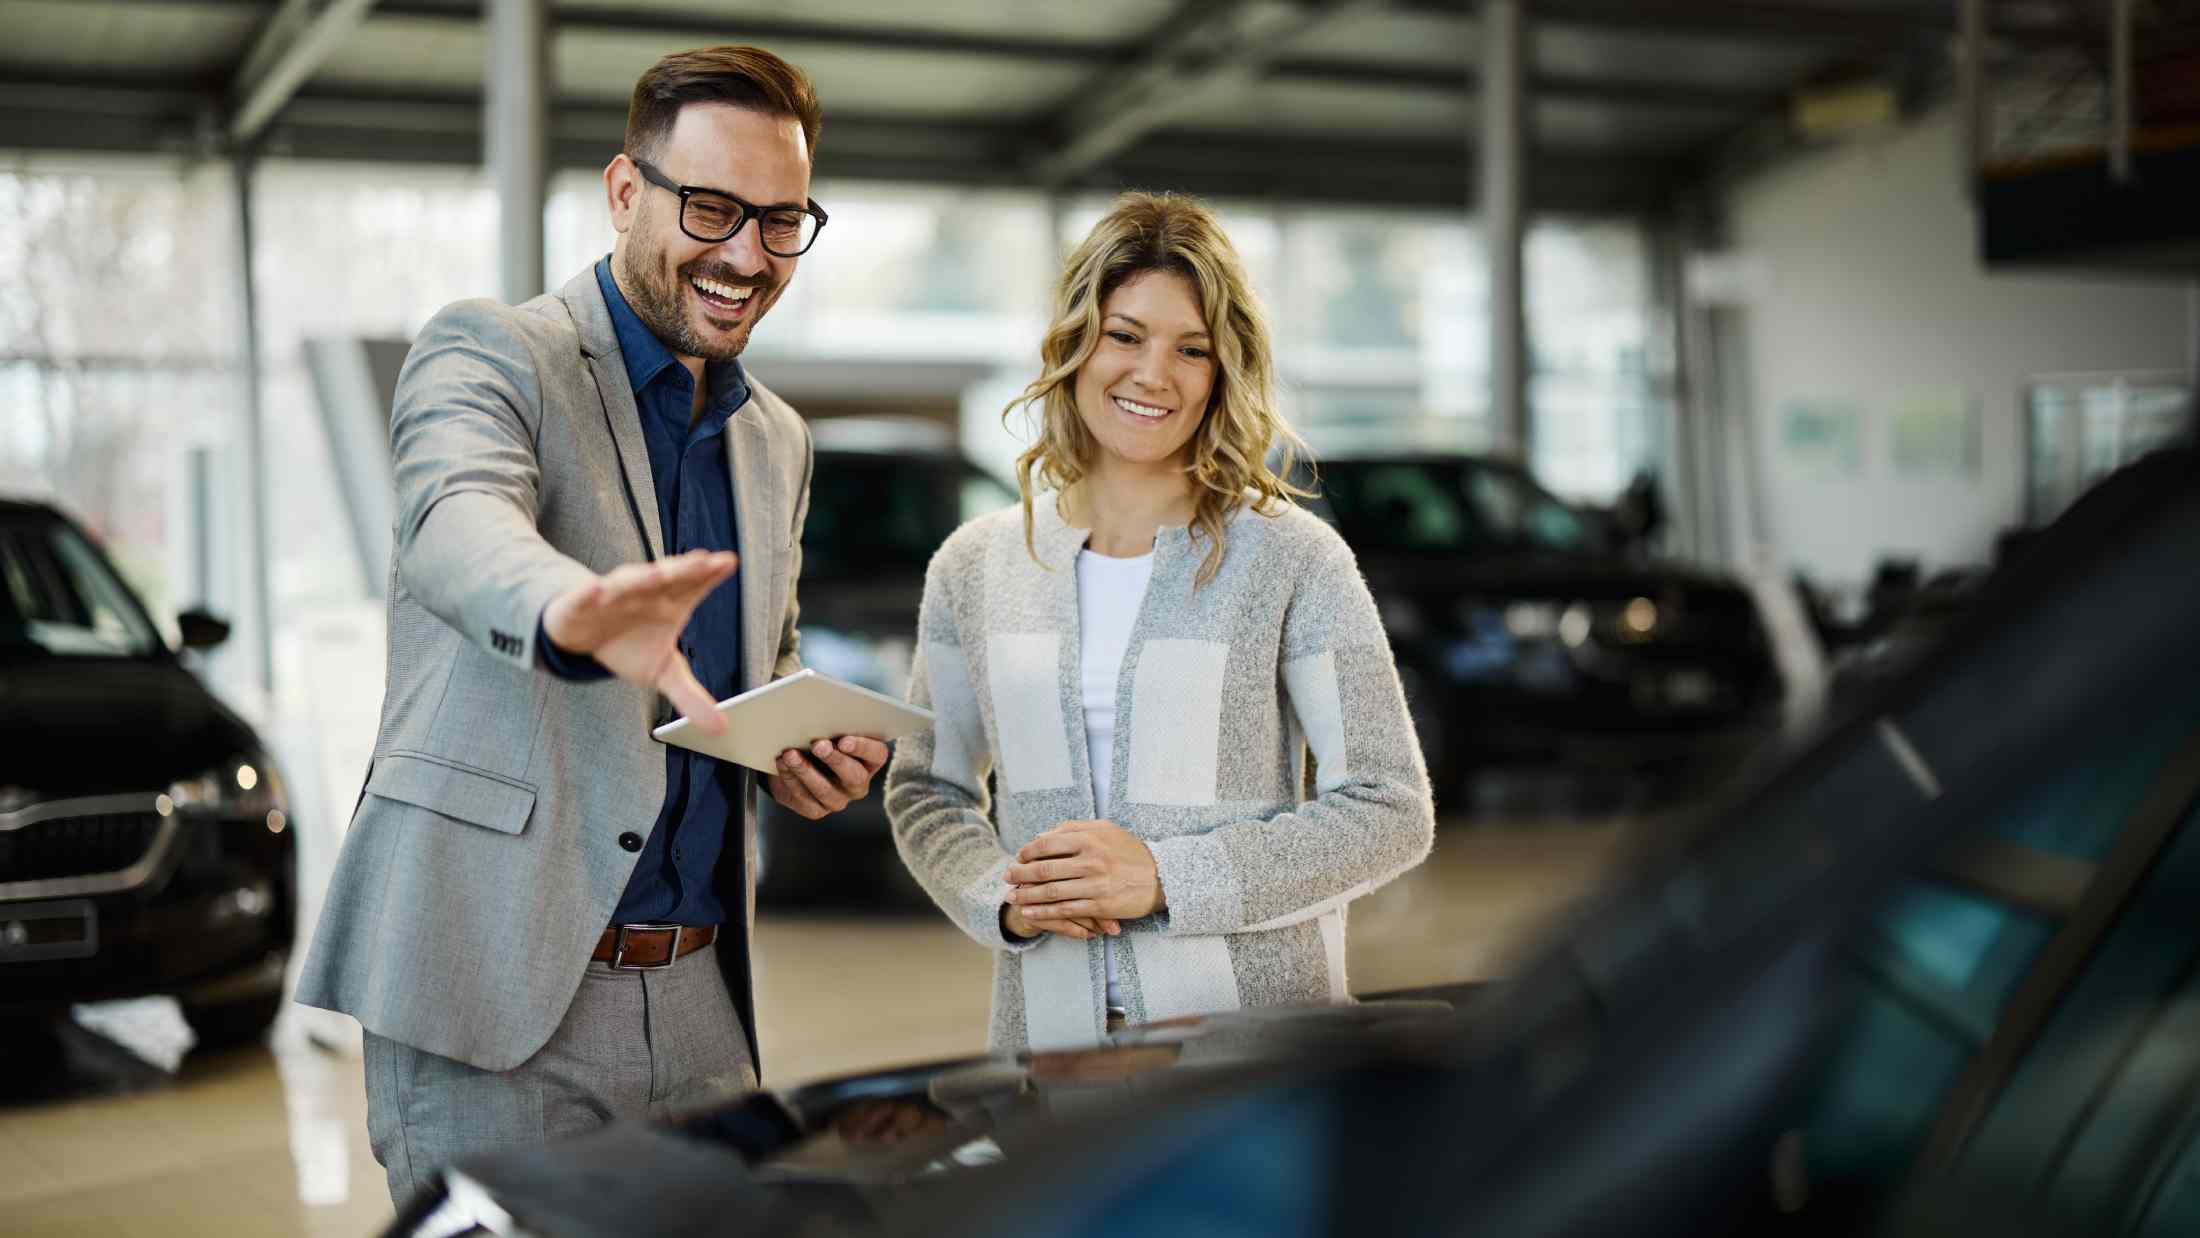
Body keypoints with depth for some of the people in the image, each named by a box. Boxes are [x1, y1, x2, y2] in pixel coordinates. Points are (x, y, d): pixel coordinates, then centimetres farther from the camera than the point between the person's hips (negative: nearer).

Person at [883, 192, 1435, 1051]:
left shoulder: (1292, 559, -6)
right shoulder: (973, 568, 5)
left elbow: (1390, 811, -8)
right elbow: (926, 792, 13)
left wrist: (1164, 876, -17)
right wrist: (1003, 898, -7)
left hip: (1254, 1026, -3)